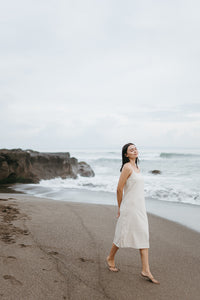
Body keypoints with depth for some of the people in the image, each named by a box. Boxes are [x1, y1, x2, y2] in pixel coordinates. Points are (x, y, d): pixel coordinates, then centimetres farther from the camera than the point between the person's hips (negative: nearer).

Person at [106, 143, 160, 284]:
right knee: (123, 235, 6)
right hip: (129, 207, -8)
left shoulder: (137, 167, 12)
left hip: (140, 207, 8)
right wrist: (120, 208, -3)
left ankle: (146, 270, 9)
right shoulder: (127, 167, -14)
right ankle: (111, 258, 30)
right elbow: (119, 189, -12)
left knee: (144, 237, 5)